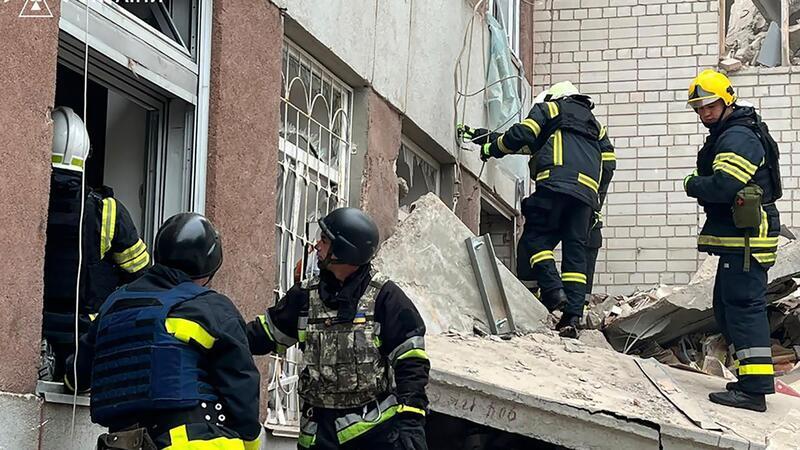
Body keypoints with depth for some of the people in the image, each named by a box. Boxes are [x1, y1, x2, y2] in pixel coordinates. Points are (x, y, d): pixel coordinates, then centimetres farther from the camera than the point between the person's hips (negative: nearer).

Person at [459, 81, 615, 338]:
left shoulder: (549, 107, 20)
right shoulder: (595, 125, 37)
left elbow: (521, 136, 6)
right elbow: (608, 160, 25)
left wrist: (491, 148, 20)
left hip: (557, 182, -5)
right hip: (587, 193, 5)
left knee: (535, 236, -1)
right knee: (575, 249, 2)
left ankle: (552, 288, -23)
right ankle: (572, 316, -8)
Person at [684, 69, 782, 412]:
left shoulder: (738, 138, -15)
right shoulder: (727, 135, 20)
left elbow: (722, 187, -26)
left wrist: (692, 184, -8)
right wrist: (702, 186, -2)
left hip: (746, 237, -11)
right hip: (738, 237, 11)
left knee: (743, 307, -13)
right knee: (726, 307, 16)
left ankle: (754, 388, -14)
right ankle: (751, 379, 25)